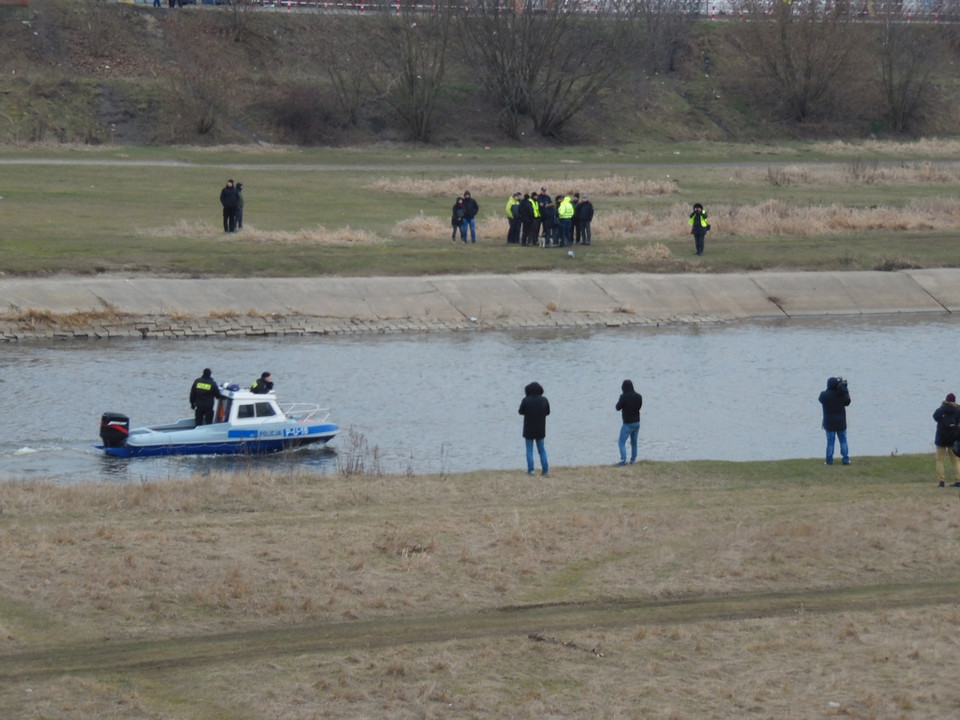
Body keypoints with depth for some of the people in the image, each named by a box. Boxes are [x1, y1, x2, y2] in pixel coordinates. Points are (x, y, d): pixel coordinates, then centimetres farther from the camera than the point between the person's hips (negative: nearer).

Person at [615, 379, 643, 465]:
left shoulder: (624, 397, -19)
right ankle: (633, 459, 20)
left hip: (628, 423, -6)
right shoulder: (638, 396, 0)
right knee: (634, 442, 17)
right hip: (637, 423, 6)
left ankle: (623, 459, -14)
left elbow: (618, 407, -7)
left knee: (621, 442, -1)